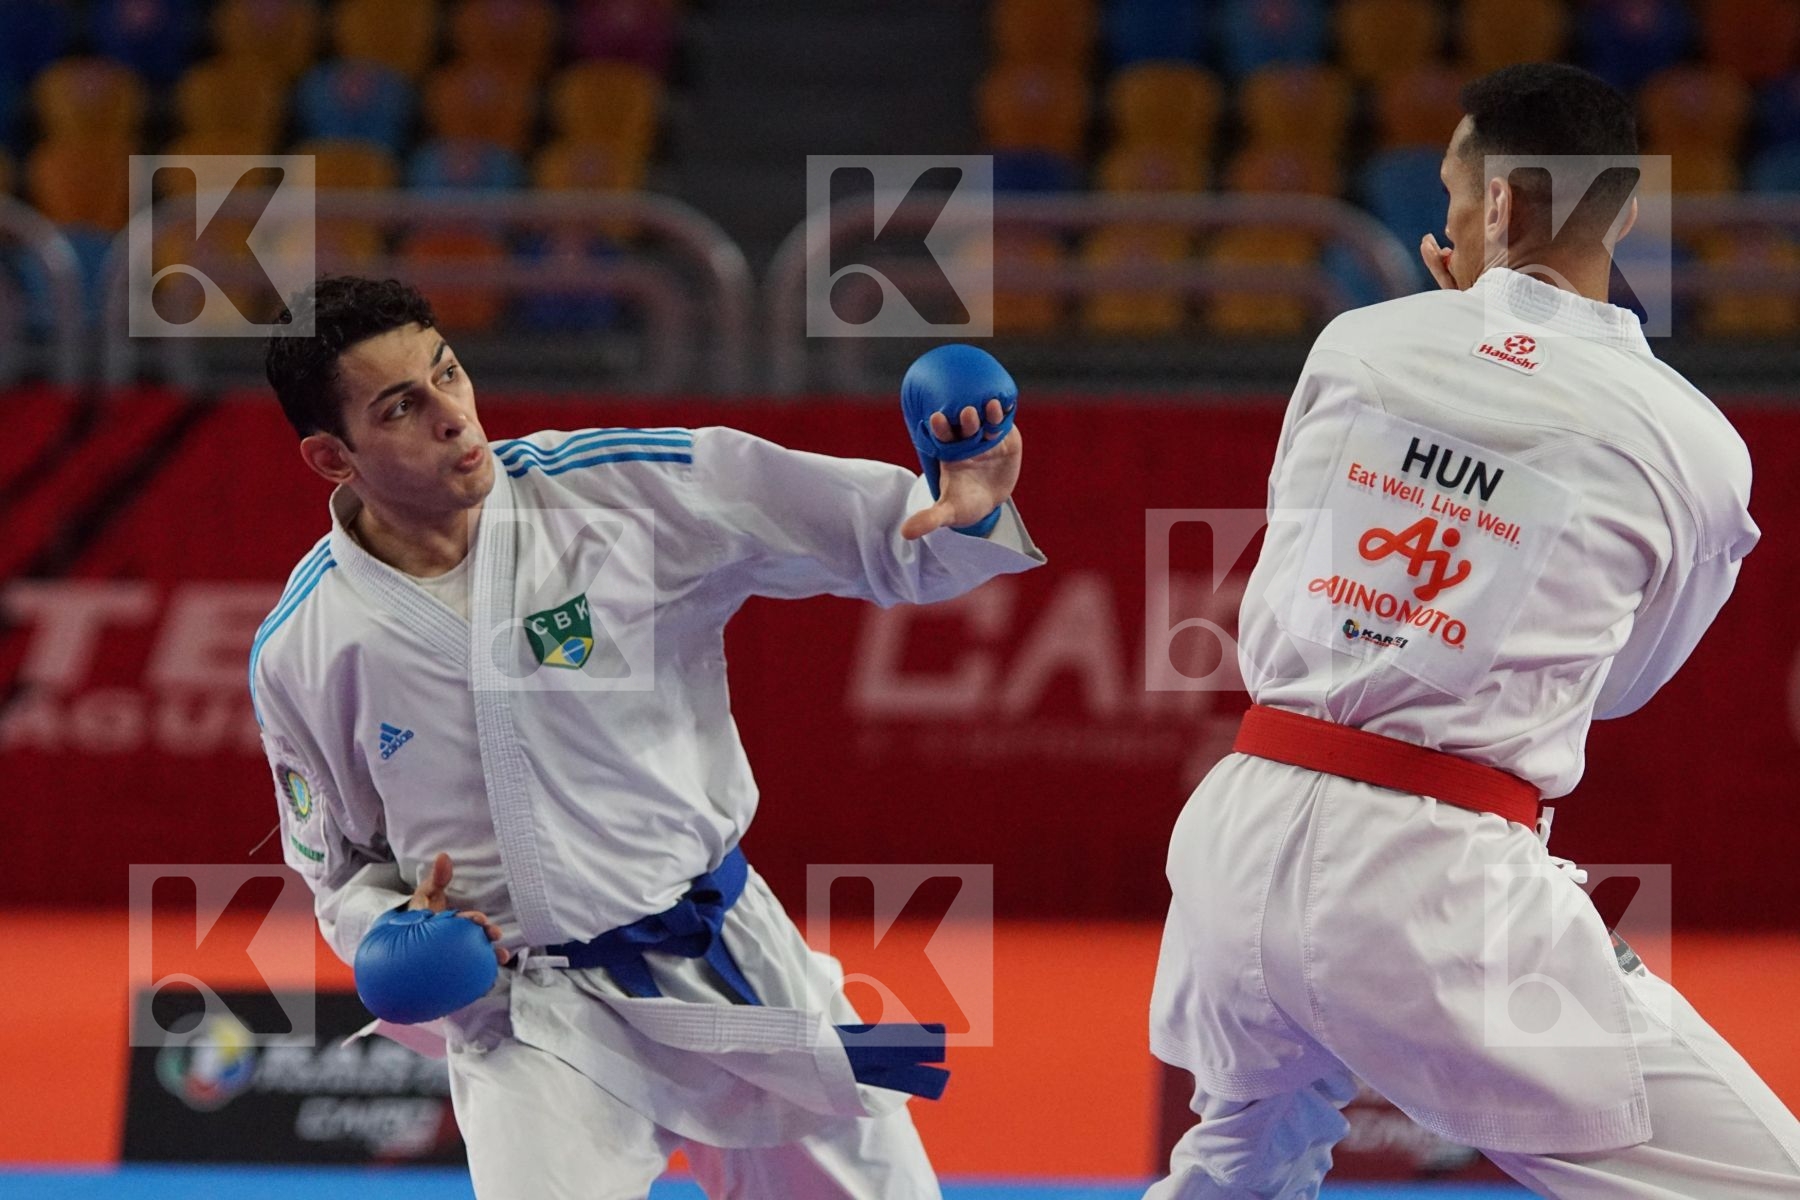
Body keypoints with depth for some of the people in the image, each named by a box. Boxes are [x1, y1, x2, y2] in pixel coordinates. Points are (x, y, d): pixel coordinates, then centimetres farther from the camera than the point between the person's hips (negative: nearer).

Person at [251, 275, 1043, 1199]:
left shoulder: (626, 489, -11)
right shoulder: (303, 653, -8)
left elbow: (875, 534, -9)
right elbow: (342, 865, 9)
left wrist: (964, 513, -30)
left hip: (730, 965, 2)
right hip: (532, 1028, -2)